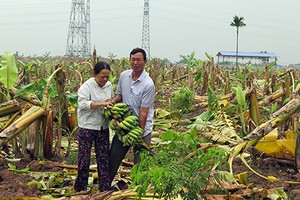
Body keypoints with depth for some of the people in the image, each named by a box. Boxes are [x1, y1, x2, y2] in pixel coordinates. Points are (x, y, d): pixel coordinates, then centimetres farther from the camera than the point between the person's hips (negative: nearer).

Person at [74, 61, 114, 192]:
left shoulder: (109, 85, 7)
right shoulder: (87, 86, -12)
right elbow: (82, 104, -24)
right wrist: (102, 104, -28)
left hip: (103, 128, 6)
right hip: (87, 127, -5)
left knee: (103, 157, 9)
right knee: (84, 158, 0)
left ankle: (105, 188, 18)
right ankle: (80, 188, 15)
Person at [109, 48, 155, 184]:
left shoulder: (148, 84, -18)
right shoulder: (124, 76, 2)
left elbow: (144, 111, -18)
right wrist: (113, 101, -6)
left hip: (141, 128, -6)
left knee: (140, 163, 3)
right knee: (114, 156, 13)